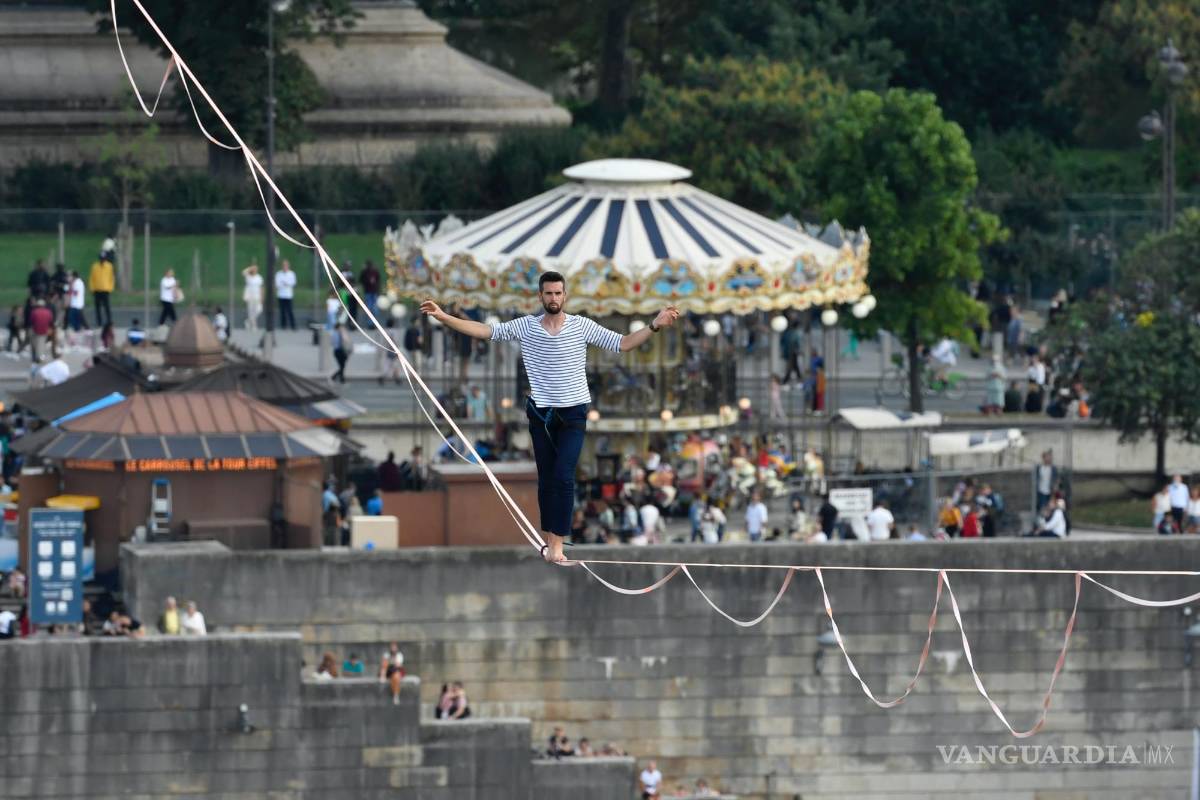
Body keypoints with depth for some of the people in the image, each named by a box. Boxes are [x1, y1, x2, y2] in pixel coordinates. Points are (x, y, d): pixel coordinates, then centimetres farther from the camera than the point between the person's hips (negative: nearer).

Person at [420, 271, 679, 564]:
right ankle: (550, 542, 17)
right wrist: (444, 317, -10)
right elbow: (484, 330, -1)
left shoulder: (582, 326, -5)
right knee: (546, 479, 8)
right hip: (540, 412, 2)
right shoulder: (526, 326, -1)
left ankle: (557, 544, -12)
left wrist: (655, 325, -19)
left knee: (563, 477, -12)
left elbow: (623, 343, -6)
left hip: (573, 413, -2)